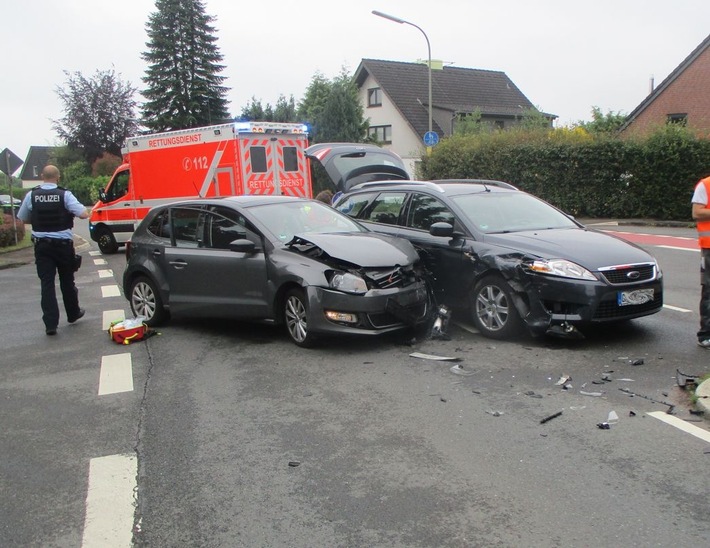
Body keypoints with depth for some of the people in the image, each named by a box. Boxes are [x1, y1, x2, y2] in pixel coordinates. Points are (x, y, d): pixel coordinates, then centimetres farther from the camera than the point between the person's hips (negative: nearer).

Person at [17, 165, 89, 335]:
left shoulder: (31, 195, -3)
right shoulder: (65, 195, -10)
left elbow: (23, 219, 9)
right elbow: (84, 214, -16)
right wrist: (69, 213, 5)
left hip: (42, 245, 1)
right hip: (63, 244, -1)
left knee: (47, 283, 1)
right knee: (67, 281, 15)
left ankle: (50, 323, -4)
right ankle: (73, 314, 31)